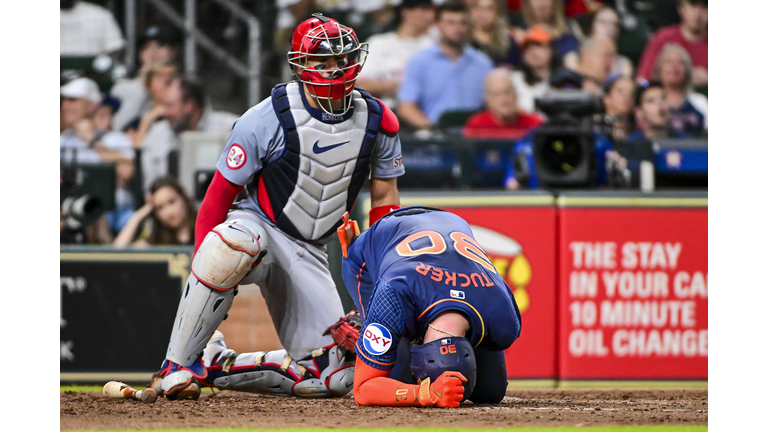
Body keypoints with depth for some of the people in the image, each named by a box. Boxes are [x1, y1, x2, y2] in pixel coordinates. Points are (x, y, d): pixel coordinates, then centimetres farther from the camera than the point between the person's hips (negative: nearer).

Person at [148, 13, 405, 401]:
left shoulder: (376, 121, -2)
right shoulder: (267, 120, -16)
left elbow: (385, 201, 9)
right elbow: (219, 195, -12)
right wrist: (204, 267, -22)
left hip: (308, 253, 5)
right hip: (258, 225, -5)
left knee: (333, 377, -9)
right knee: (235, 242, -44)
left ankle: (217, 367, 7)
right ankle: (177, 366, -30)